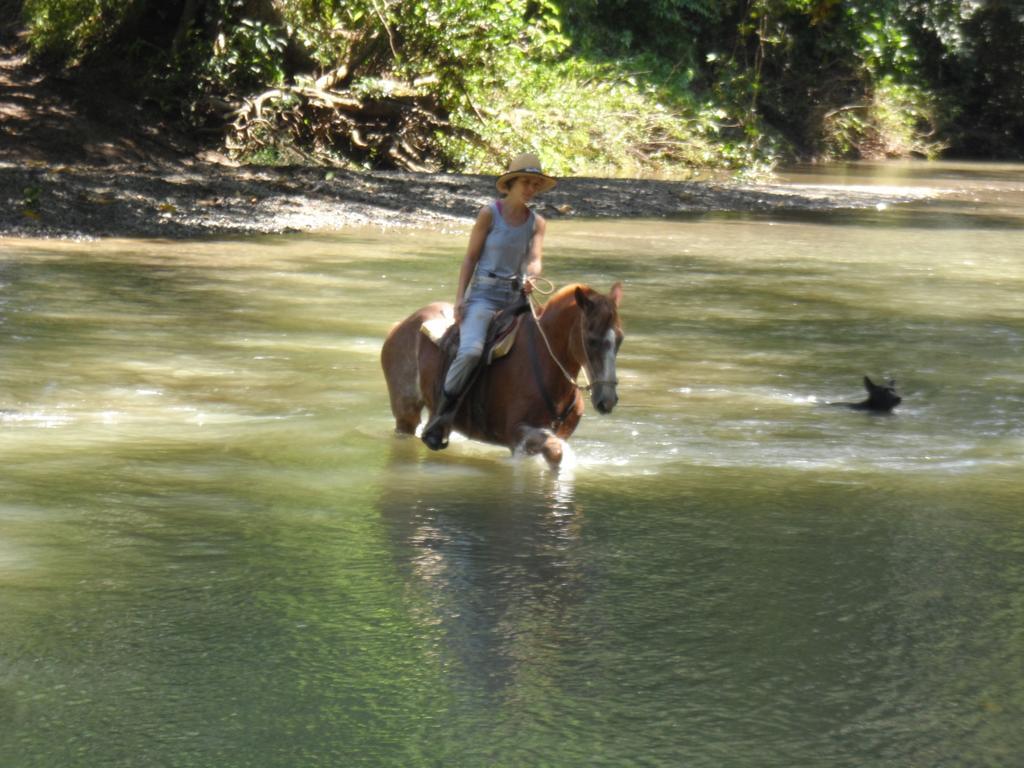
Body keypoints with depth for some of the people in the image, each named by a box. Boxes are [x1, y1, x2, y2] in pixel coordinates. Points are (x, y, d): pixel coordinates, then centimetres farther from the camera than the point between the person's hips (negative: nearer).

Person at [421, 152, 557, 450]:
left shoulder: (537, 223, 9)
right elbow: (470, 257, 0)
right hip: (483, 294, -5)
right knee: (471, 350, -29)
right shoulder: (489, 214, -1)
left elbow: (535, 258, -3)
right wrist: (460, 298, -8)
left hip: (516, 297, 5)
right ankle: (440, 418, -17)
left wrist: (531, 278, -26)